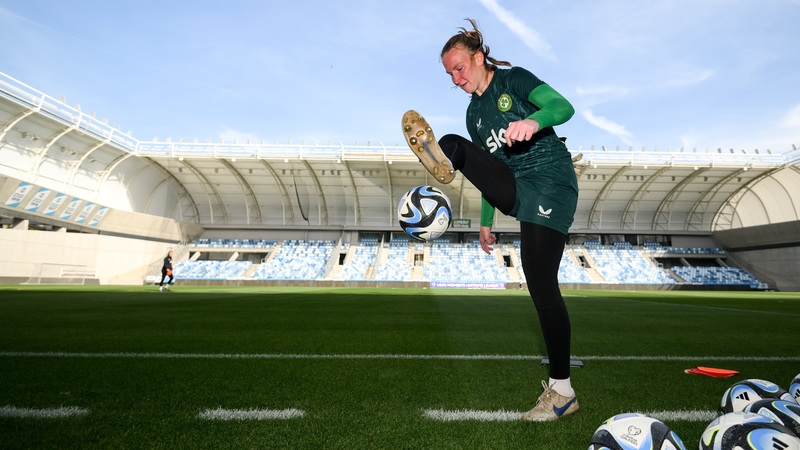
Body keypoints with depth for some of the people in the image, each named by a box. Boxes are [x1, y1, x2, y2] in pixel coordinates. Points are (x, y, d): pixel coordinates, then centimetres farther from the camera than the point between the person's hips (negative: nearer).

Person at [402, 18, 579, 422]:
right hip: (513, 191, 6)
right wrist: (485, 223, 20)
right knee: (452, 144, -12)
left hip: (550, 183, -6)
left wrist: (534, 121, -36)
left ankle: (562, 391, 1)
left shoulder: (514, 79, 1)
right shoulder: (473, 114, 17)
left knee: (541, 286, -13)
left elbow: (564, 106, -13)